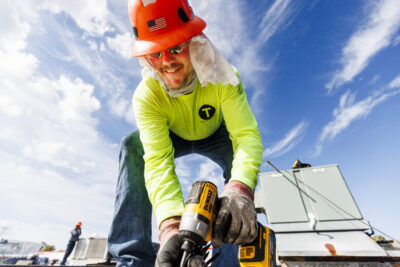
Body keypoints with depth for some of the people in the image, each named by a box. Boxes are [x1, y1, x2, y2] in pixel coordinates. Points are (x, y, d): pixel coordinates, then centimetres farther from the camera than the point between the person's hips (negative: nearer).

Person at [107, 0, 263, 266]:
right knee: (133, 145, -28)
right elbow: (157, 159, -41)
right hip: (174, 138, 0)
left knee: (240, 160, -32)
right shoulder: (146, 96, -30)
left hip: (215, 136, 1)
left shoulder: (223, 79, -30)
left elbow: (246, 134, -40)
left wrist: (239, 189, -59)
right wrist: (171, 225, -56)